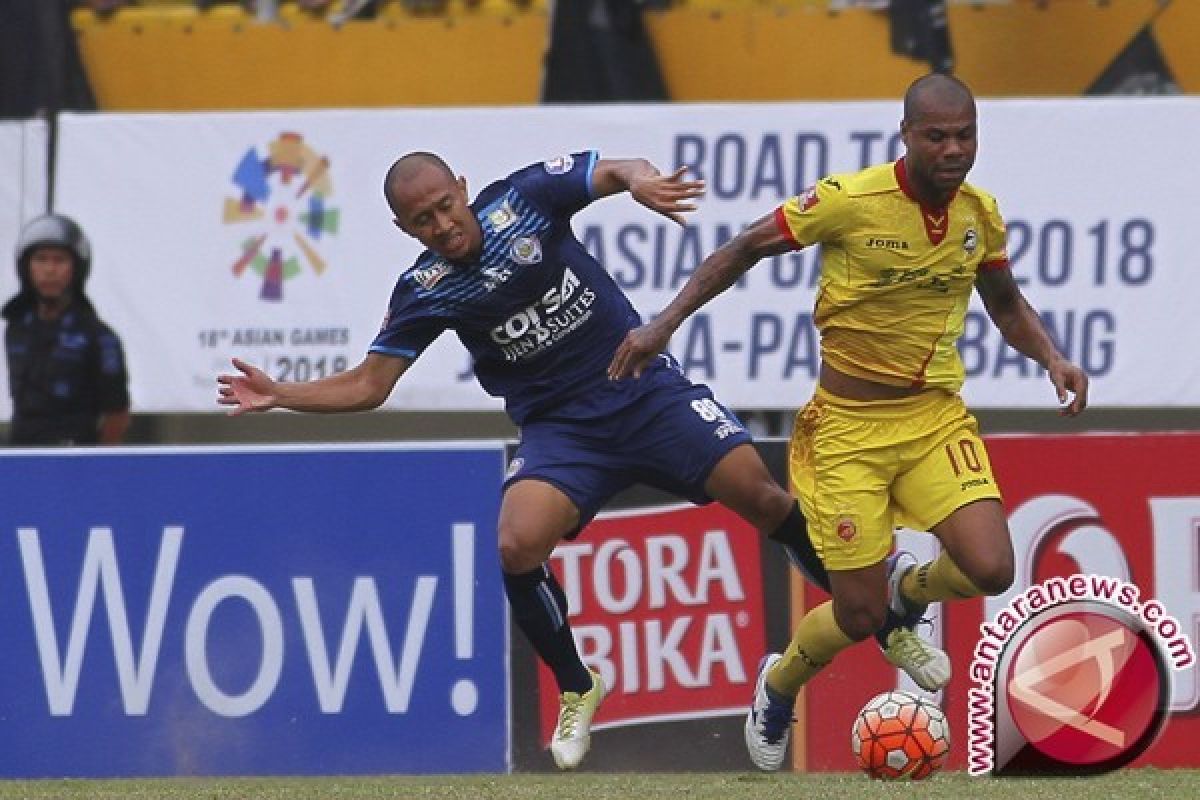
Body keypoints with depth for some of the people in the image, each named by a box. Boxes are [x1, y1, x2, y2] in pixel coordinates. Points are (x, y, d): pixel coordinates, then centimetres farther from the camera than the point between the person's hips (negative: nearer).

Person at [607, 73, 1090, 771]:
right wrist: (665, 325, -8)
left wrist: (1052, 359, -1)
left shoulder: (981, 214, -2)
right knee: (859, 618, -4)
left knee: (990, 570, -18)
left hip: (935, 417, 4)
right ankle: (778, 691, 31)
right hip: (848, 426, -4)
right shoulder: (848, 201, -17)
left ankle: (905, 595, 20)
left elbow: (1006, 305, 17)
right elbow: (746, 249, -5)